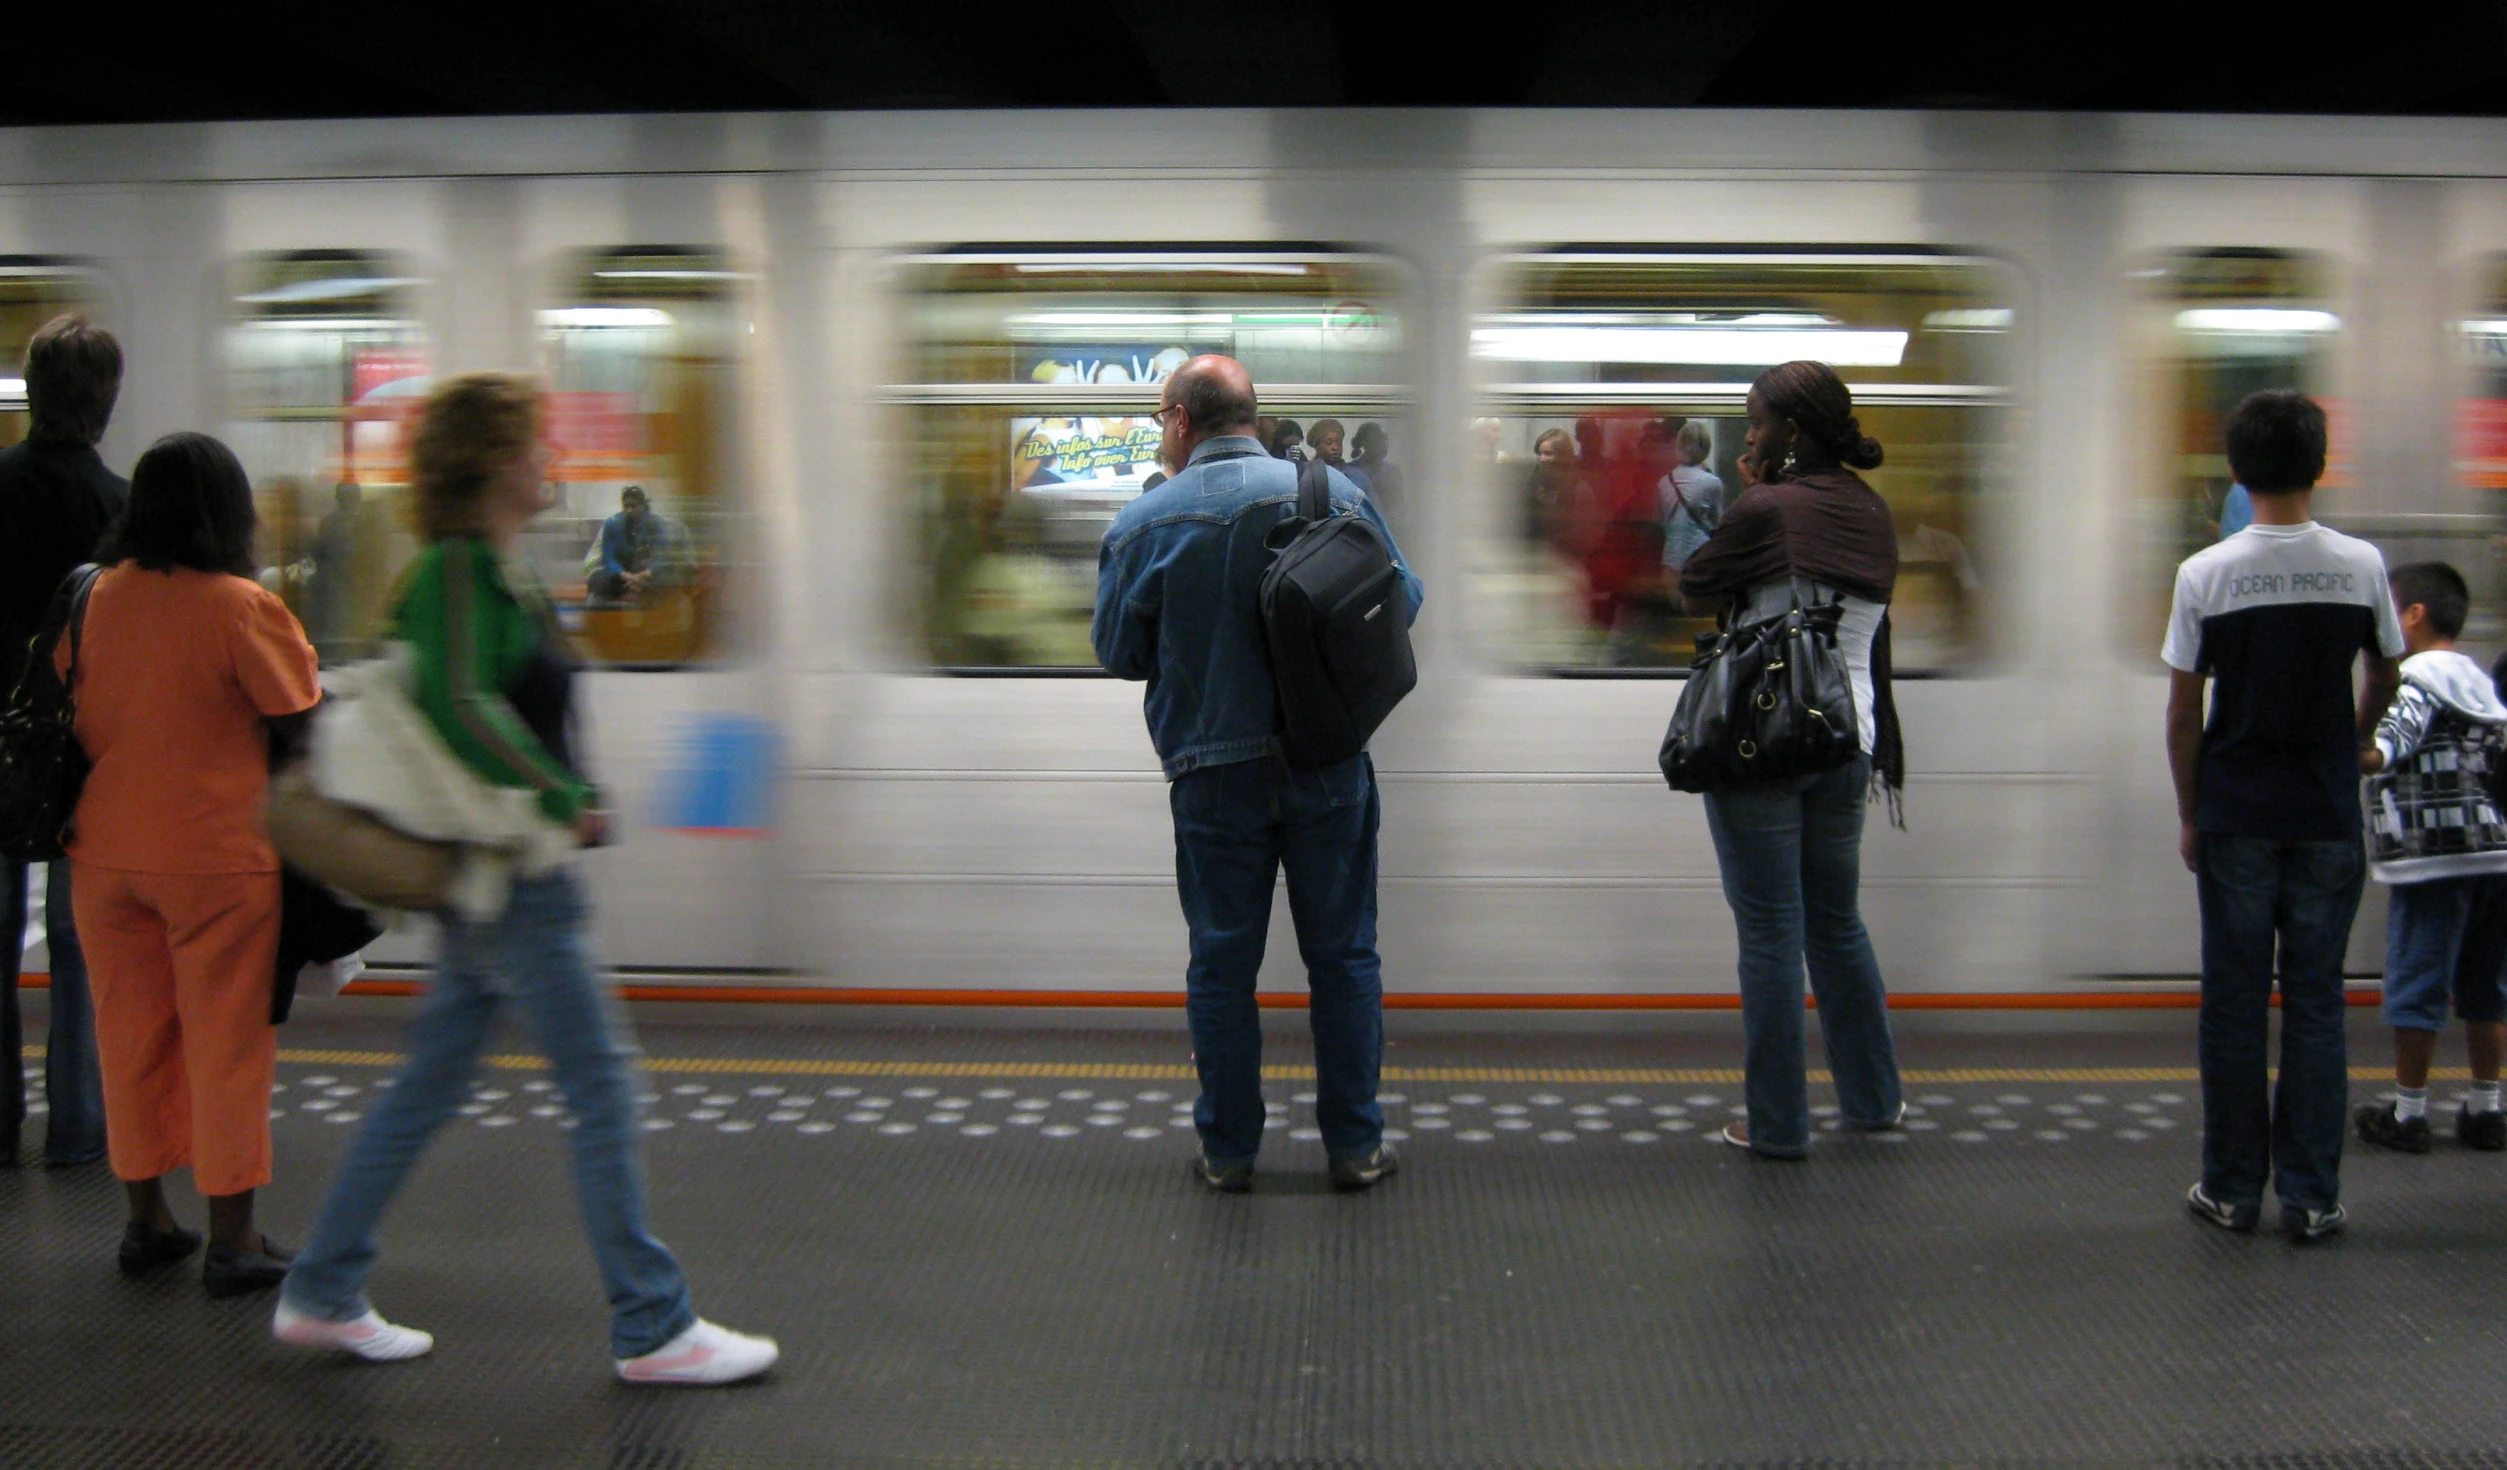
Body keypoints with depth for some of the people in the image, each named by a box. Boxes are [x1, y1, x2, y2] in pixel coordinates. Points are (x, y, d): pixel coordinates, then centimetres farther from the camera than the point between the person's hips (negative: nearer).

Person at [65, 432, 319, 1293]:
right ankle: (231, 1241, 9)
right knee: (227, 1041, 4)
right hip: (215, 856, -5)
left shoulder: (94, 598, 0)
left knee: (132, 1035, 15)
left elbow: (71, 709, 11)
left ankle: (146, 1222, 25)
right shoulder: (242, 608, -15)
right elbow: (301, 724, -11)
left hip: (104, 854, 5)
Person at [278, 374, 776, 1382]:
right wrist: (563, 801, -21)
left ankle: (322, 1295, 24)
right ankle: (652, 1330, 3)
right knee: (600, 1078, -4)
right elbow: (464, 707, -27)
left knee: (431, 1083, 15)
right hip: (506, 874, -10)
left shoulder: (496, 570, 14)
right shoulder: (457, 570, -15)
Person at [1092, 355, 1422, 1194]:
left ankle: (1228, 1150, 16)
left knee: (1221, 966, 10)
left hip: (1212, 773, -1)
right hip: (1328, 769, 1)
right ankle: (1355, 1146, 15)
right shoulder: (1333, 493, -4)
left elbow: (1118, 652, 1)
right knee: (1343, 958, 10)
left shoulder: (1144, 524, -7)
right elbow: (1401, 604, 3)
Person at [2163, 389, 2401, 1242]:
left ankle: (2233, 1189, 13)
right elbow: (2385, 677, 14)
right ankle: (2311, 1196, 7)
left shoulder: (2206, 573, -7)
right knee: (2316, 1003, 5)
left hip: (2236, 818, -1)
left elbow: (2183, 713, -3)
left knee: (2235, 1002, 6)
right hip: (2328, 819, 1)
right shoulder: (2360, 565, -3)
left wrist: (2188, 814, 8)